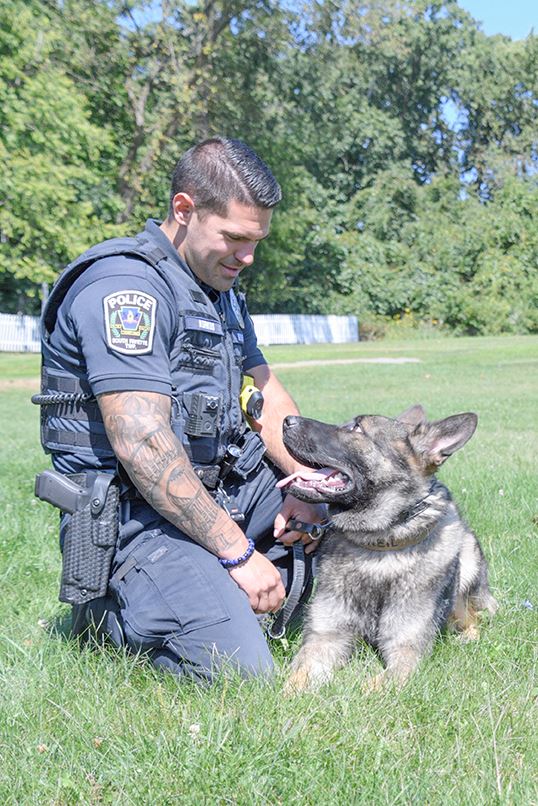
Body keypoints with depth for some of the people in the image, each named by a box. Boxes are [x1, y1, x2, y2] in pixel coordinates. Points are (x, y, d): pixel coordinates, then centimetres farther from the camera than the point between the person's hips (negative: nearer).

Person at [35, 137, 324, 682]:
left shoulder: (221, 289, 15)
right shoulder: (125, 285, -18)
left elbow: (268, 400, 14)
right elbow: (142, 446, -25)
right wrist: (239, 552, -22)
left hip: (225, 488, 9)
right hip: (138, 514, -9)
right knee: (240, 673, -22)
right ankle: (115, 609, 4)